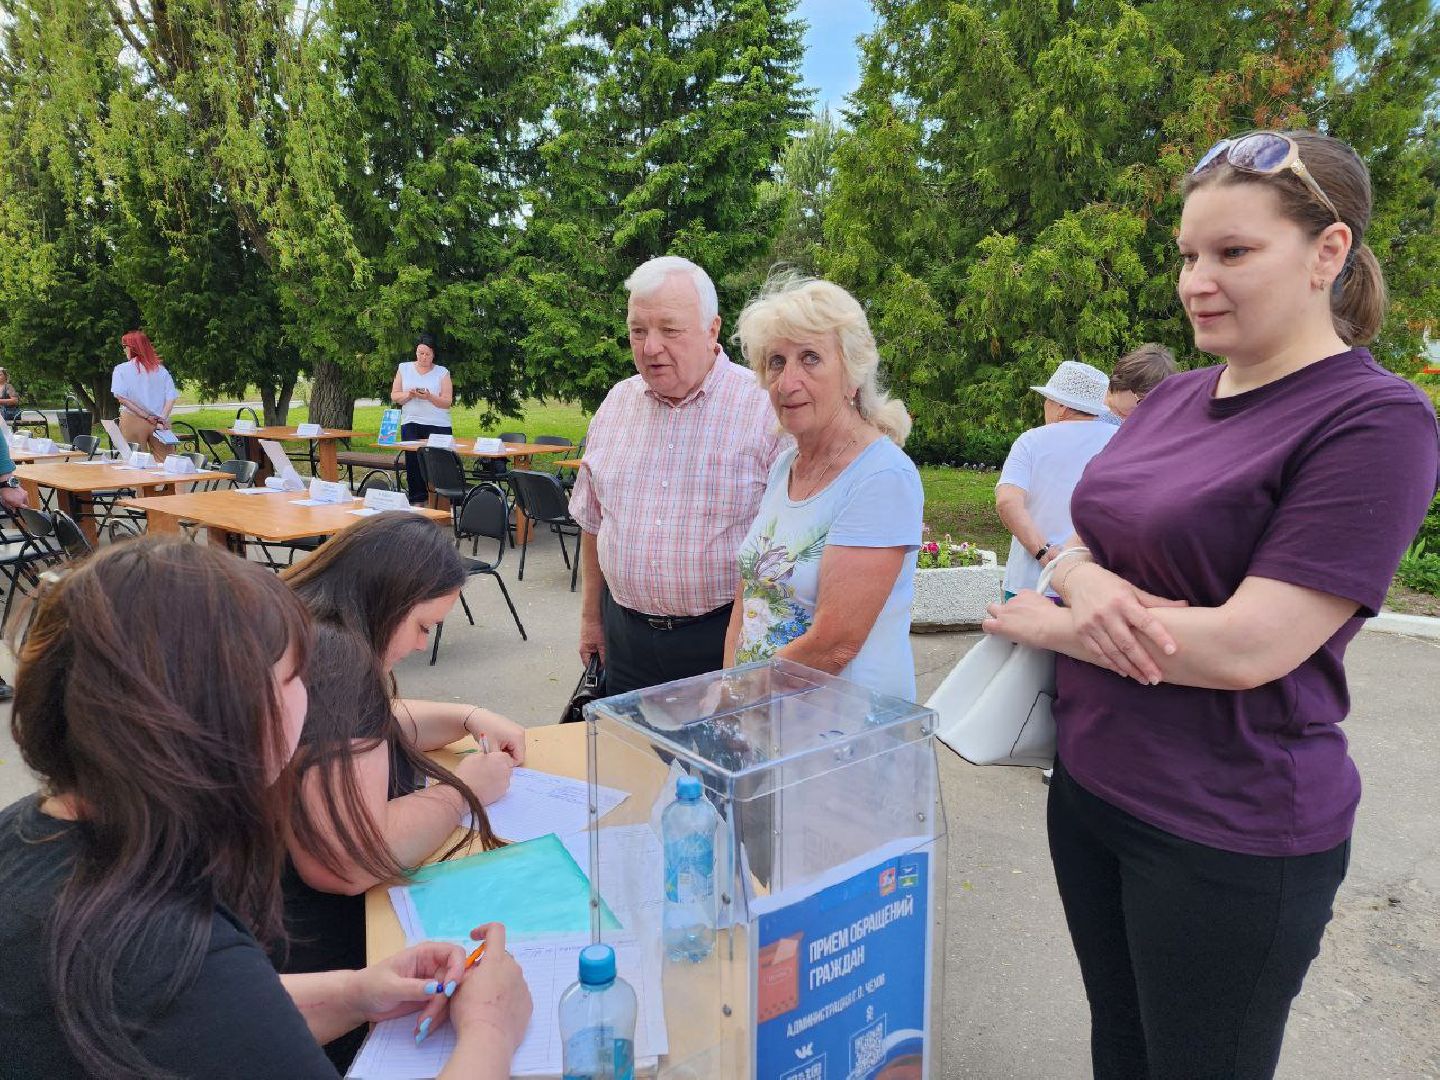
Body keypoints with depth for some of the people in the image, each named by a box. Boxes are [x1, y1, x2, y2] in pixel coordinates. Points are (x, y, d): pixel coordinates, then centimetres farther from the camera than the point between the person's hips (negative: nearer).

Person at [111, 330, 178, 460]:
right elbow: (171, 396, -1)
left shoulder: (121, 369, 2)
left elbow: (120, 397, -10)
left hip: (133, 420, -2)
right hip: (160, 422, 2)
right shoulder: (160, 369, 8)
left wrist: (145, 415, -11)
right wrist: (162, 418, -7)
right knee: (164, 461, 2)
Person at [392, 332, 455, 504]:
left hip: (438, 425, -2)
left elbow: (447, 402, -3)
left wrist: (429, 397, -19)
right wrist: (408, 395, -11)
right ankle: (417, 500, 3)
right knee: (413, 462, -2)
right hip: (410, 424, 2)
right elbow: (394, 396, 9)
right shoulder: (404, 368, 12)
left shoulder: (442, 373, 4)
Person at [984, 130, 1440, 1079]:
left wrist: (1046, 622, -13)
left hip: (1228, 837, -6)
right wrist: (1082, 578, -15)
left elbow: (1245, 647, -24)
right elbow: (1077, 540, 9)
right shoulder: (1175, 398, 5)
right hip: (1089, 785, 6)